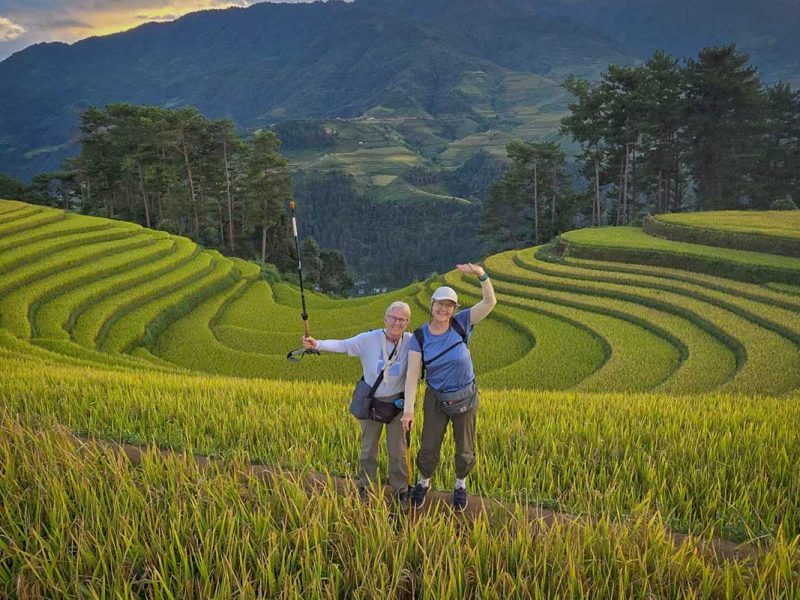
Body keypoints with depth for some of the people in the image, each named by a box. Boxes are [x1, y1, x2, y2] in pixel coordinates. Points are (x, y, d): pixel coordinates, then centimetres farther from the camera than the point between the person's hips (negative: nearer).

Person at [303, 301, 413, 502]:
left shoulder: (411, 342, -13)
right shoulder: (369, 339, -17)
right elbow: (342, 345, -15)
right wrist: (317, 344, -26)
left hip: (397, 402, 0)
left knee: (398, 448, 9)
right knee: (368, 446, 17)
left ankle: (401, 488, 28)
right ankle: (365, 486, 35)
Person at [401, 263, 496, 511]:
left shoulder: (461, 323, -13)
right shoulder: (419, 337, -14)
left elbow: (490, 302, -23)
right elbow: (412, 375, -18)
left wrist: (481, 274, -39)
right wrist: (408, 409, -26)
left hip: (466, 397, 0)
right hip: (436, 399, 0)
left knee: (465, 451, 14)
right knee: (428, 449, 8)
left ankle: (460, 484, 44)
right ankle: (424, 483, 40)